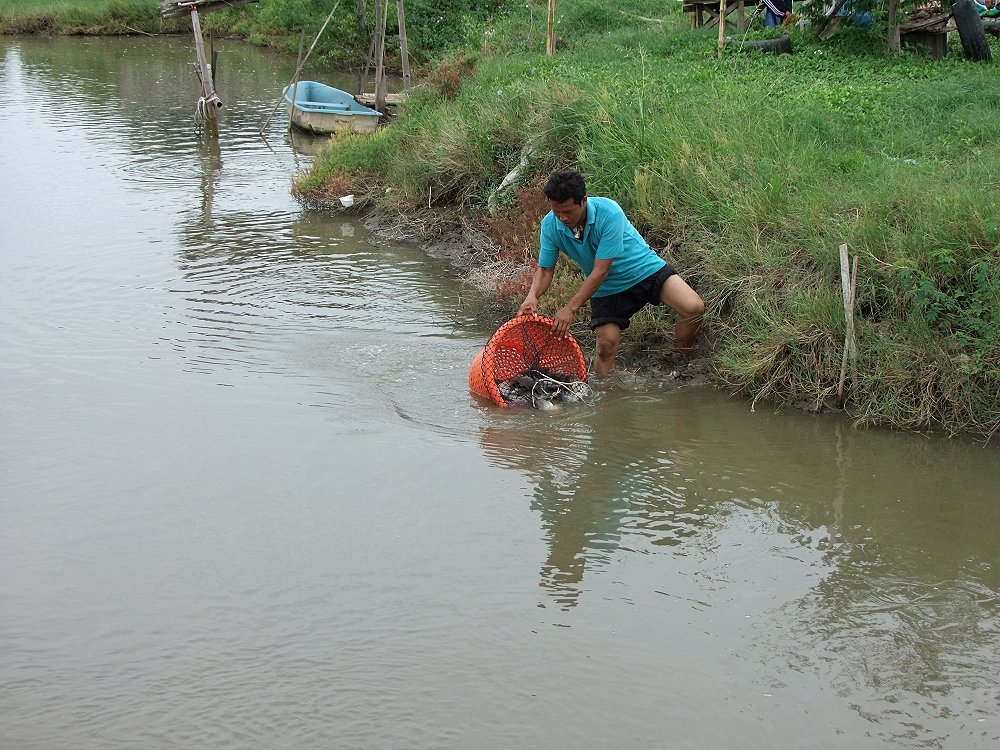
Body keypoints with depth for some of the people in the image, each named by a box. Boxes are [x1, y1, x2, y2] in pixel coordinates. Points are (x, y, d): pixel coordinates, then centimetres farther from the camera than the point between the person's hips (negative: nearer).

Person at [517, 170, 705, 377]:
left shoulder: (609, 213, -32)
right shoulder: (550, 225, -17)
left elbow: (601, 271, -30)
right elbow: (545, 269, -7)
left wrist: (570, 308, -31)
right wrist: (532, 296, -30)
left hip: (646, 269, -3)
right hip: (606, 288, 3)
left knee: (694, 308, -21)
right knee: (606, 345, -8)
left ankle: (685, 364, 1)